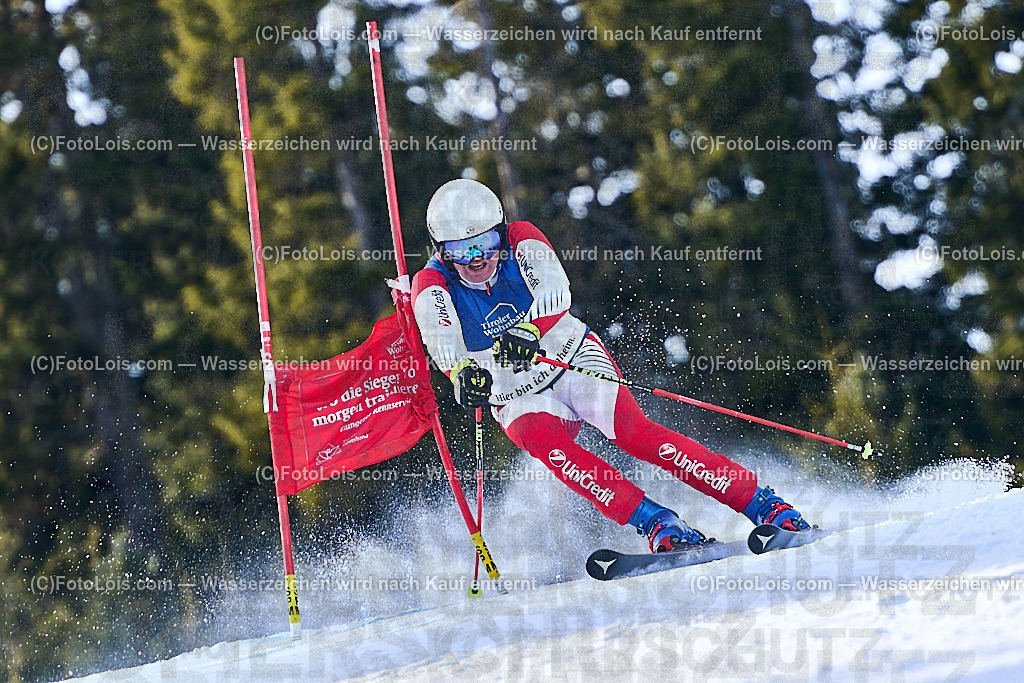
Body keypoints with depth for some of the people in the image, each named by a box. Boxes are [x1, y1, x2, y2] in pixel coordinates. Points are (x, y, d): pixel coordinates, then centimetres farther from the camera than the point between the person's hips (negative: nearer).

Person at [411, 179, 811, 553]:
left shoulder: (520, 240, -11)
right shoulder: (433, 286, -10)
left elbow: (555, 292, -30)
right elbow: (444, 344, -30)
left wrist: (527, 332, -51)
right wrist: (464, 372, -53)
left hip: (572, 357, -1)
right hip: (518, 398, 1)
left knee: (632, 431, -24)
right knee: (541, 439, -32)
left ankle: (762, 505, -23)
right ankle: (656, 524, -38)